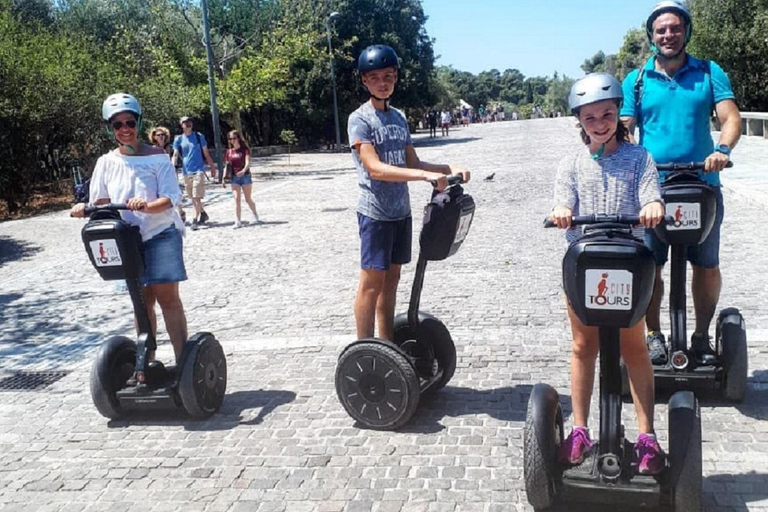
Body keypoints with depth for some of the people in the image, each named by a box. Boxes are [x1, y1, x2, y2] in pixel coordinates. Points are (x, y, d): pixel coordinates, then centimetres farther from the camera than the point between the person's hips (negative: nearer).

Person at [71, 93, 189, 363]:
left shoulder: (157, 157, -6)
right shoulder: (106, 162, 5)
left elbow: (170, 199, -13)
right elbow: (100, 201, 8)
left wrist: (146, 206, -33)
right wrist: (85, 209, -13)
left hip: (160, 234, -4)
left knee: (168, 298, -6)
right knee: (141, 301, 11)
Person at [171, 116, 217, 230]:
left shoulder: (199, 136, 3)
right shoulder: (178, 139, 6)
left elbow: (206, 154, 7)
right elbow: (175, 155, 1)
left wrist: (212, 168, 5)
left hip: (198, 170, -3)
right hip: (186, 172, 3)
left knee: (196, 197, -11)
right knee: (192, 197, 11)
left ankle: (195, 220, -10)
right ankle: (203, 214, 28)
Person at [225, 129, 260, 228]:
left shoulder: (245, 149, -6)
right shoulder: (229, 152, 6)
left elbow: (248, 162, -19)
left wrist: (243, 171, -38)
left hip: (245, 176, -3)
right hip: (234, 177, 3)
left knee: (248, 199, 5)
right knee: (236, 199, -7)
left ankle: (255, 216, 31)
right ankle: (237, 222, -7)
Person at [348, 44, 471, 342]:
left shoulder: (399, 118, 12)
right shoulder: (360, 119, -10)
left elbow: (413, 163, 14)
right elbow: (375, 168, -22)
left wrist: (450, 169, -1)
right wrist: (426, 176, -31)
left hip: (401, 211, 7)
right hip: (375, 213, -7)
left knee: (391, 278, 13)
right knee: (372, 282, -3)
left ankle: (387, 347, 23)